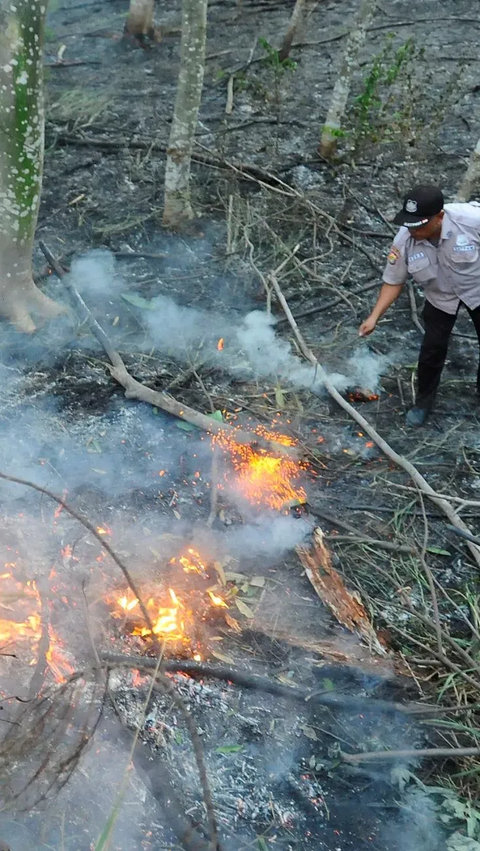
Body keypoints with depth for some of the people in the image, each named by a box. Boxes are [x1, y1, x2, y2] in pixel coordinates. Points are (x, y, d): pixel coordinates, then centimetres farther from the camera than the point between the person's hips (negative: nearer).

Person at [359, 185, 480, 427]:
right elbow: (393, 282, -15)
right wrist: (374, 317, -24)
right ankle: (423, 401, 23)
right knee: (432, 349, 0)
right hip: (441, 296, 1)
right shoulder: (403, 241, -28)